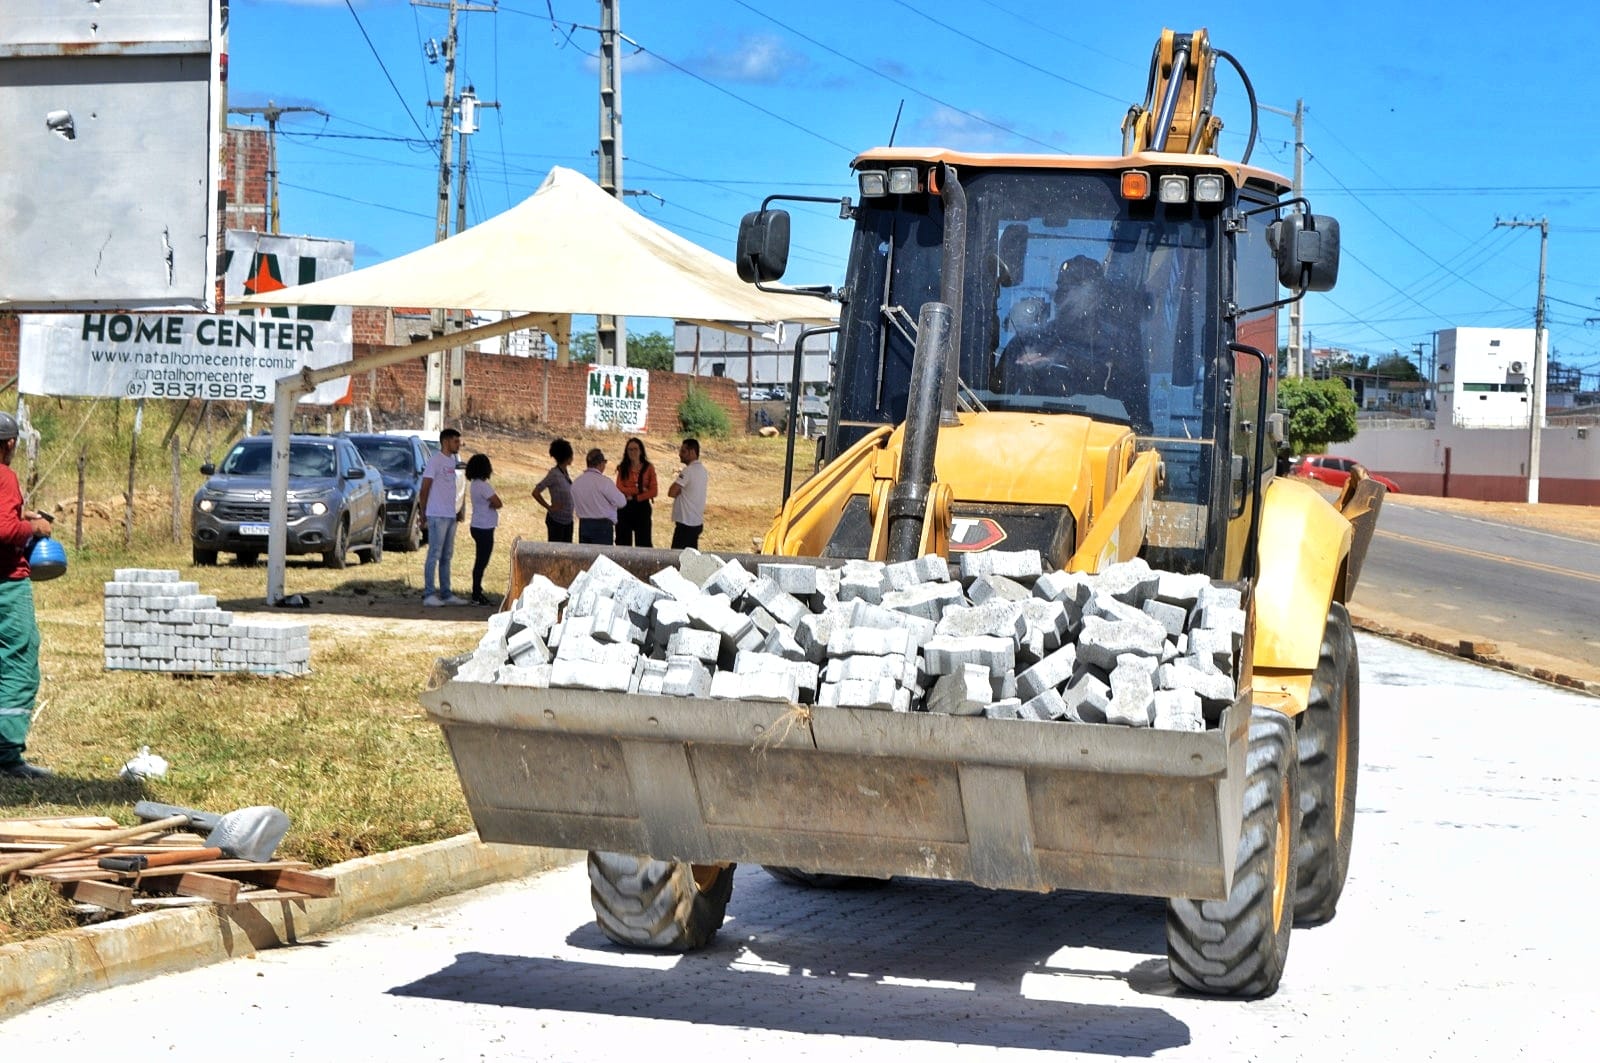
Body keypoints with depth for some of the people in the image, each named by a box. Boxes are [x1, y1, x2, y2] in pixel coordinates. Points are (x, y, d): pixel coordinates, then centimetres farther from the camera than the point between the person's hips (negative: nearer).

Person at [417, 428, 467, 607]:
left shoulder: (452, 460, 15)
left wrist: (458, 511, 14)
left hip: (451, 516, 9)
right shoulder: (436, 460, -10)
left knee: (447, 556, 11)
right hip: (437, 515, -8)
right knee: (434, 554, -7)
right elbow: (425, 487, -10)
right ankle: (429, 594, -5)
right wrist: (423, 511, -8)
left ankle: (446, 594, 16)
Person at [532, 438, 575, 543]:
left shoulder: (565, 473, 6)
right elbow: (535, 492, -17)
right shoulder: (554, 474, -16)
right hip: (556, 519, -8)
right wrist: (549, 507, -13)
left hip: (568, 520, 8)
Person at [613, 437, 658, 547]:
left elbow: (654, 491, -5)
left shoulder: (648, 468, 2)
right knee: (623, 543, 4)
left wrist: (634, 498, -11)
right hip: (624, 509, 2)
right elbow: (619, 489, -5)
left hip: (642, 507, -2)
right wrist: (639, 490, -14)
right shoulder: (622, 468, 7)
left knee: (643, 543, 0)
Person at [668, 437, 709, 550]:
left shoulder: (688, 471, -16)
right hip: (697, 522, 9)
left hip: (686, 523, -9)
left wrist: (679, 492, -1)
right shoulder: (703, 470, 12)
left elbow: (672, 492, -20)